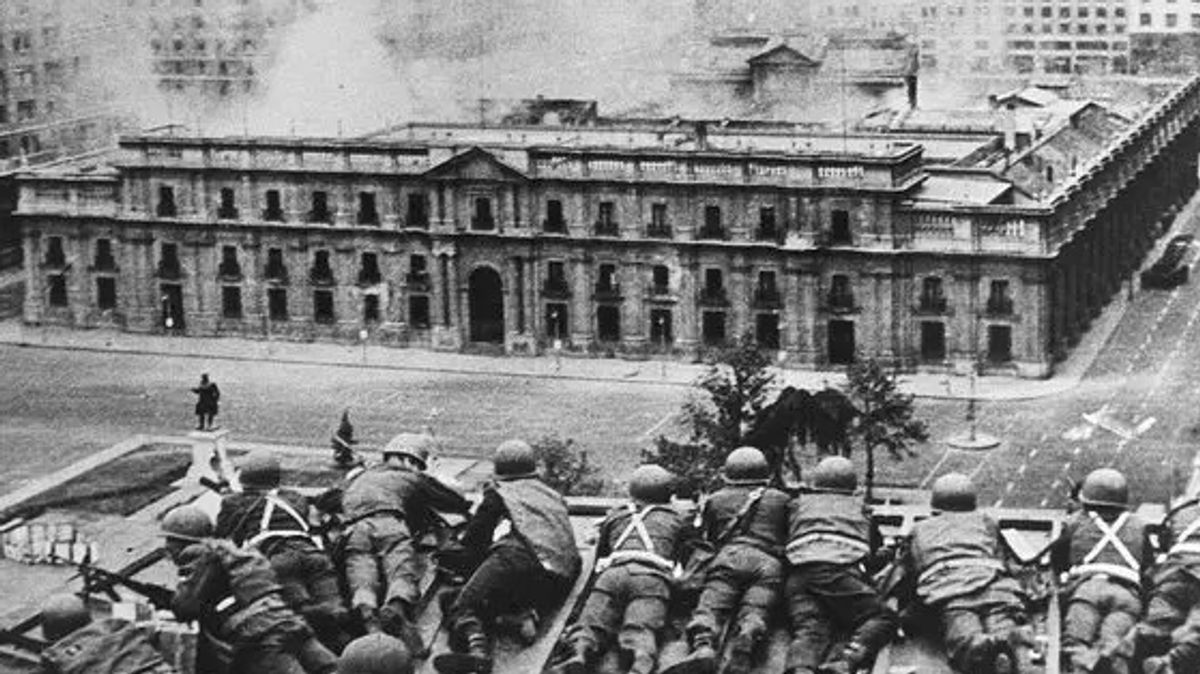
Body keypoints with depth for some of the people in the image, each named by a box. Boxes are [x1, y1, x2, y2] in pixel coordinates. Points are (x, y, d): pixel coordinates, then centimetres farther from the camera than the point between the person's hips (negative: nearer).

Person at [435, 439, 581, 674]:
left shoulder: (498, 491, 23)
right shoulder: (554, 496, 36)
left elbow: (475, 538, 23)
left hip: (520, 556, -5)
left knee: (465, 606, -11)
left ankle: (476, 648, -43)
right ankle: (529, 613, -15)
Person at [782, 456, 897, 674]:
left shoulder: (799, 504, 32)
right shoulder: (858, 506, 32)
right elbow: (876, 543, 43)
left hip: (799, 571, 2)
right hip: (842, 570, -2)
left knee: (809, 629, -10)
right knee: (883, 617, 3)